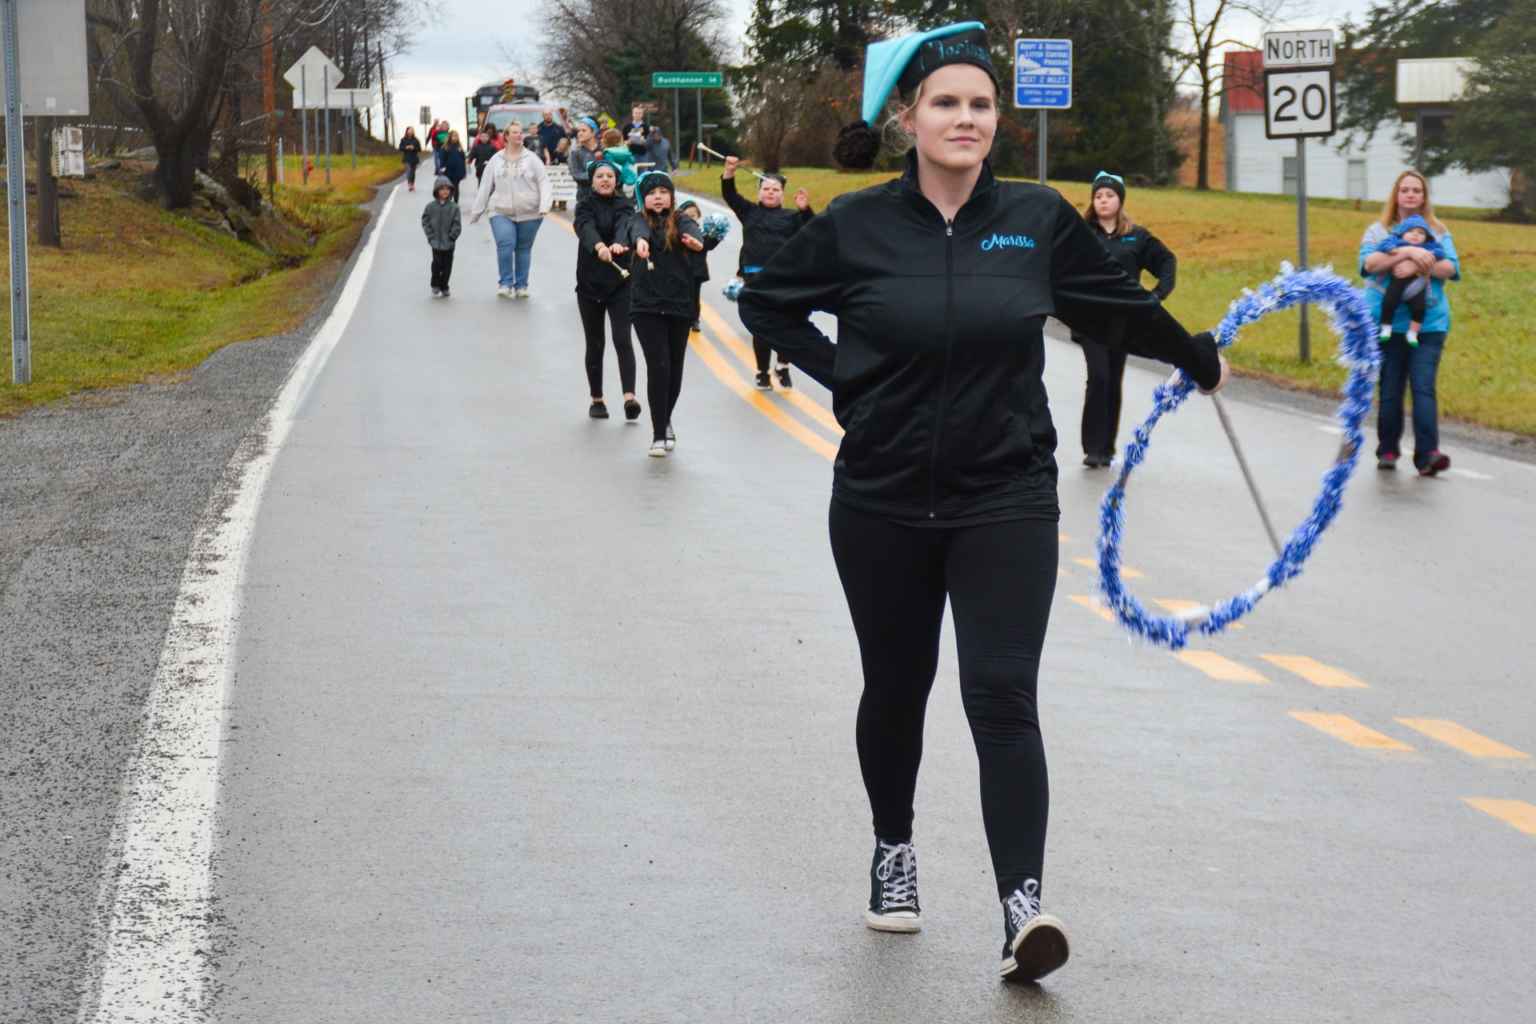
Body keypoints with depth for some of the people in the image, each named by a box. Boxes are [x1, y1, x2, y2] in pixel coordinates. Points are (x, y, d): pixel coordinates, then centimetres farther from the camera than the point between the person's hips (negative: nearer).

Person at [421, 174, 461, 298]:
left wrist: (452, 237, -9)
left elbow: (457, 224, -1)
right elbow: (425, 222, 3)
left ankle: (444, 287, 19)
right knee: (437, 264, -5)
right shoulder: (431, 207, 1)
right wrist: (431, 236, -5)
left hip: (449, 243, 1)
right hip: (436, 242, -1)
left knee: (447, 266, 6)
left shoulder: (453, 207, -2)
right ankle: (435, 287, 9)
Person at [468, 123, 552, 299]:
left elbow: (544, 183, -3)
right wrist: (476, 212, 9)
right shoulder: (496, 161, 7)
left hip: (529, 214, 0)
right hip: (501, 213, 0)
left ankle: (521, 285, 19)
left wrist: (544, 206, -19)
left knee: (524, 249, 7)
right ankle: (505, 283, -5)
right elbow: (485, 187, 9)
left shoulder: (532, 159, 2)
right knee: (505, 245, -18)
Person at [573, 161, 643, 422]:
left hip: (620, 282, -1)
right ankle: (597, 400, 19)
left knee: (622, 340, -13)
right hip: (590, 283, 1)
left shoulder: (624, 206, 2)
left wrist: (618, 244, -45)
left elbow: (624, 225, -21)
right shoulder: (585, 207, 1)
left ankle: (629, 397, -25)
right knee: (595, 344, 8)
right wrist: (599, 246, -44)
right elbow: (586, 229, -21)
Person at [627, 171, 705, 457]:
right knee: (658, 366, -12)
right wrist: (641, 241, -48)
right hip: (646, 306, -2)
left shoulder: (681, 222, 2)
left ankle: (665, 421, 35)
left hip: (679, 305, 2)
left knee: (675, 369, 10)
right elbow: (639, 230, -23)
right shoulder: (640, 220, 1)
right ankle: (659, 434, -7)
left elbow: (692, 231, -21)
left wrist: (696, 241, -46)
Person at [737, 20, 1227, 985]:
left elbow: (1121, 304, 15)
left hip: (1006, 499, -1)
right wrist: (844, 376, 1)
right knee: (896, 687, 15)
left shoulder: (1039, 218, -3)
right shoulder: (858, 225, -5)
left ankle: (1023, 905, -17)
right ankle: (895, 851, 39)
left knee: (1003, 696, -12)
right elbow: (766, 301, 12)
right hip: (883, 501, 1)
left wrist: (1199, 358, 28)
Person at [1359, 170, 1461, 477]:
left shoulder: (1439, 232, 10)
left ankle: (1427, 455, -19)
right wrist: (1407, 252, -23)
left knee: (1423, 387, -12)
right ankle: (1387, 451, 19)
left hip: (1428, 322, 0)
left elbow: (1451, 268, -4)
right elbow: (1368, 262, -12)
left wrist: (1416, 265, -19)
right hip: (1387, 322, 0)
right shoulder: (1378, 231, 7)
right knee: (1390, 390, 5)